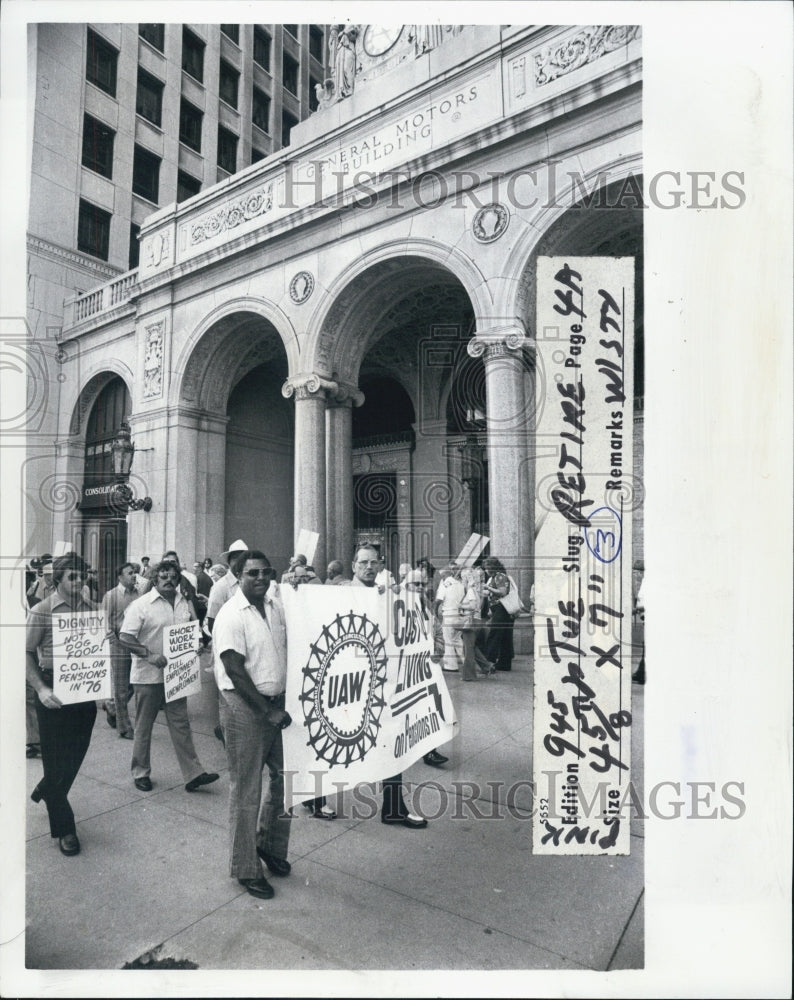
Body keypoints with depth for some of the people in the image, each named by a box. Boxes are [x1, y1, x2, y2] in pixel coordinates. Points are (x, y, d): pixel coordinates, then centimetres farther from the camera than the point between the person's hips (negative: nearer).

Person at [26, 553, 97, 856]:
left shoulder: (91, 609, 4)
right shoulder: (41, 611, -8)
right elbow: (27, 653, -8)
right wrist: (41, 689, -19)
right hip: (54, 690, -4)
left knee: (76, 754, 15)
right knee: (56, 759, 6)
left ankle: (45, 791, 46)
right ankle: (63, 828, 20)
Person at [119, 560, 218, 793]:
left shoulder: (185, 603, 6)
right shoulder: (141, 605, -11)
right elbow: (125, 637, -15)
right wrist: (149, 655, -24)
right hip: (148, 675, -4)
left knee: (181, 723, 7)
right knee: (144, 726, 11)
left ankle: (193, 773, 10)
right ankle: (141, 773, 28)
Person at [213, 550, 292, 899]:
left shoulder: (275, 607, 6)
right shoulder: (231, 615, -15)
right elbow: (236, 672, -18)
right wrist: (268, 711, -17)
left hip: (277, 703, 7)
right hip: (244, 707, -7)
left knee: (286, 776, 15)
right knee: (246, 789, 6)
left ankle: (270, 845, 38)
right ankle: (245, 868, 24)